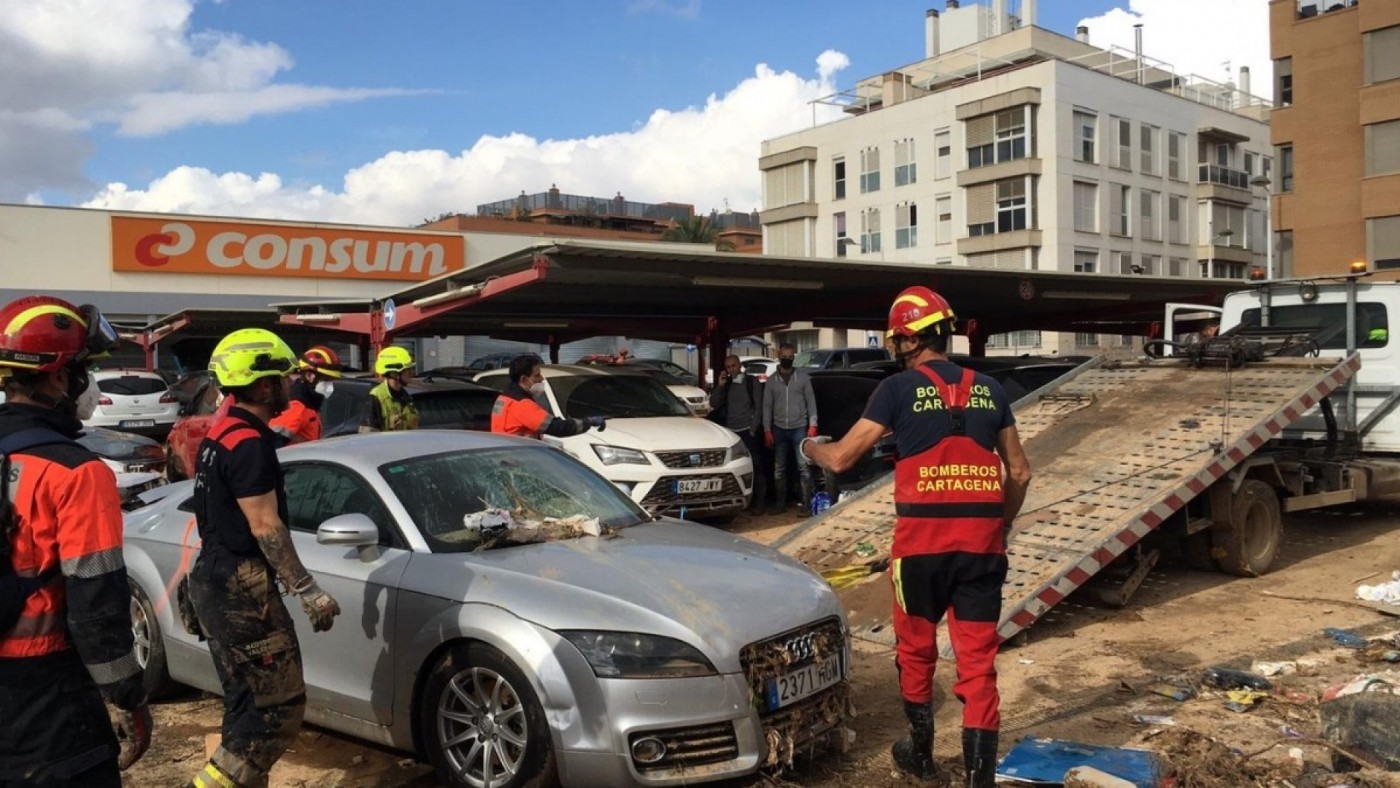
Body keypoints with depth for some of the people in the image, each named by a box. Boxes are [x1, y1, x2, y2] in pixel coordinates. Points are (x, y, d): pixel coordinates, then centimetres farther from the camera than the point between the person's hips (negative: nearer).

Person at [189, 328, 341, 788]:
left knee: (247, 701, 16)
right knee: (280, 705, -6)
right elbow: (265, 526, -20)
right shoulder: (249, 443, -18)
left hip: (216, 579, 11)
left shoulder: (221, 435, 14)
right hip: (241, 588, -11)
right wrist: (308, 591, -17)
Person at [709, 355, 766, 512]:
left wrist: (753, 428, -6)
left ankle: (758, 503, 0)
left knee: (755, 467, -5)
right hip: (730, 431, 4)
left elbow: (759, 406, 1)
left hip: (747, 431, -3)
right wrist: (720, 385, -3)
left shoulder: (752, 382, 3)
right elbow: (714, 404, 8)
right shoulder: (726, 384, 15)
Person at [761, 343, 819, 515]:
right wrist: (767, 430, 1)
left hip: (799, 428, -2)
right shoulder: (772, 380, 6)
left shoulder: (802, 376, 2)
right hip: (779, 429, 3)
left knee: (804, 467, -7)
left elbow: (811, 401, 2)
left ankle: (807, 505, -4)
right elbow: (767, 406, 7)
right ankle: (780, 503, 17)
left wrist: (812, 425, -6)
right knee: (779, 469, 8)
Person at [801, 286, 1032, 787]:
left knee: (916, 650, 18)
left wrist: (810, 447, 20)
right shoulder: (988, 389, 9)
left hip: (922, 538, -3)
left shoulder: (899, 388, -4)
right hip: (981, 540, 3)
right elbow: (1019, 472, 13)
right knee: (978, 661, 6)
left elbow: (841, 459, -1)